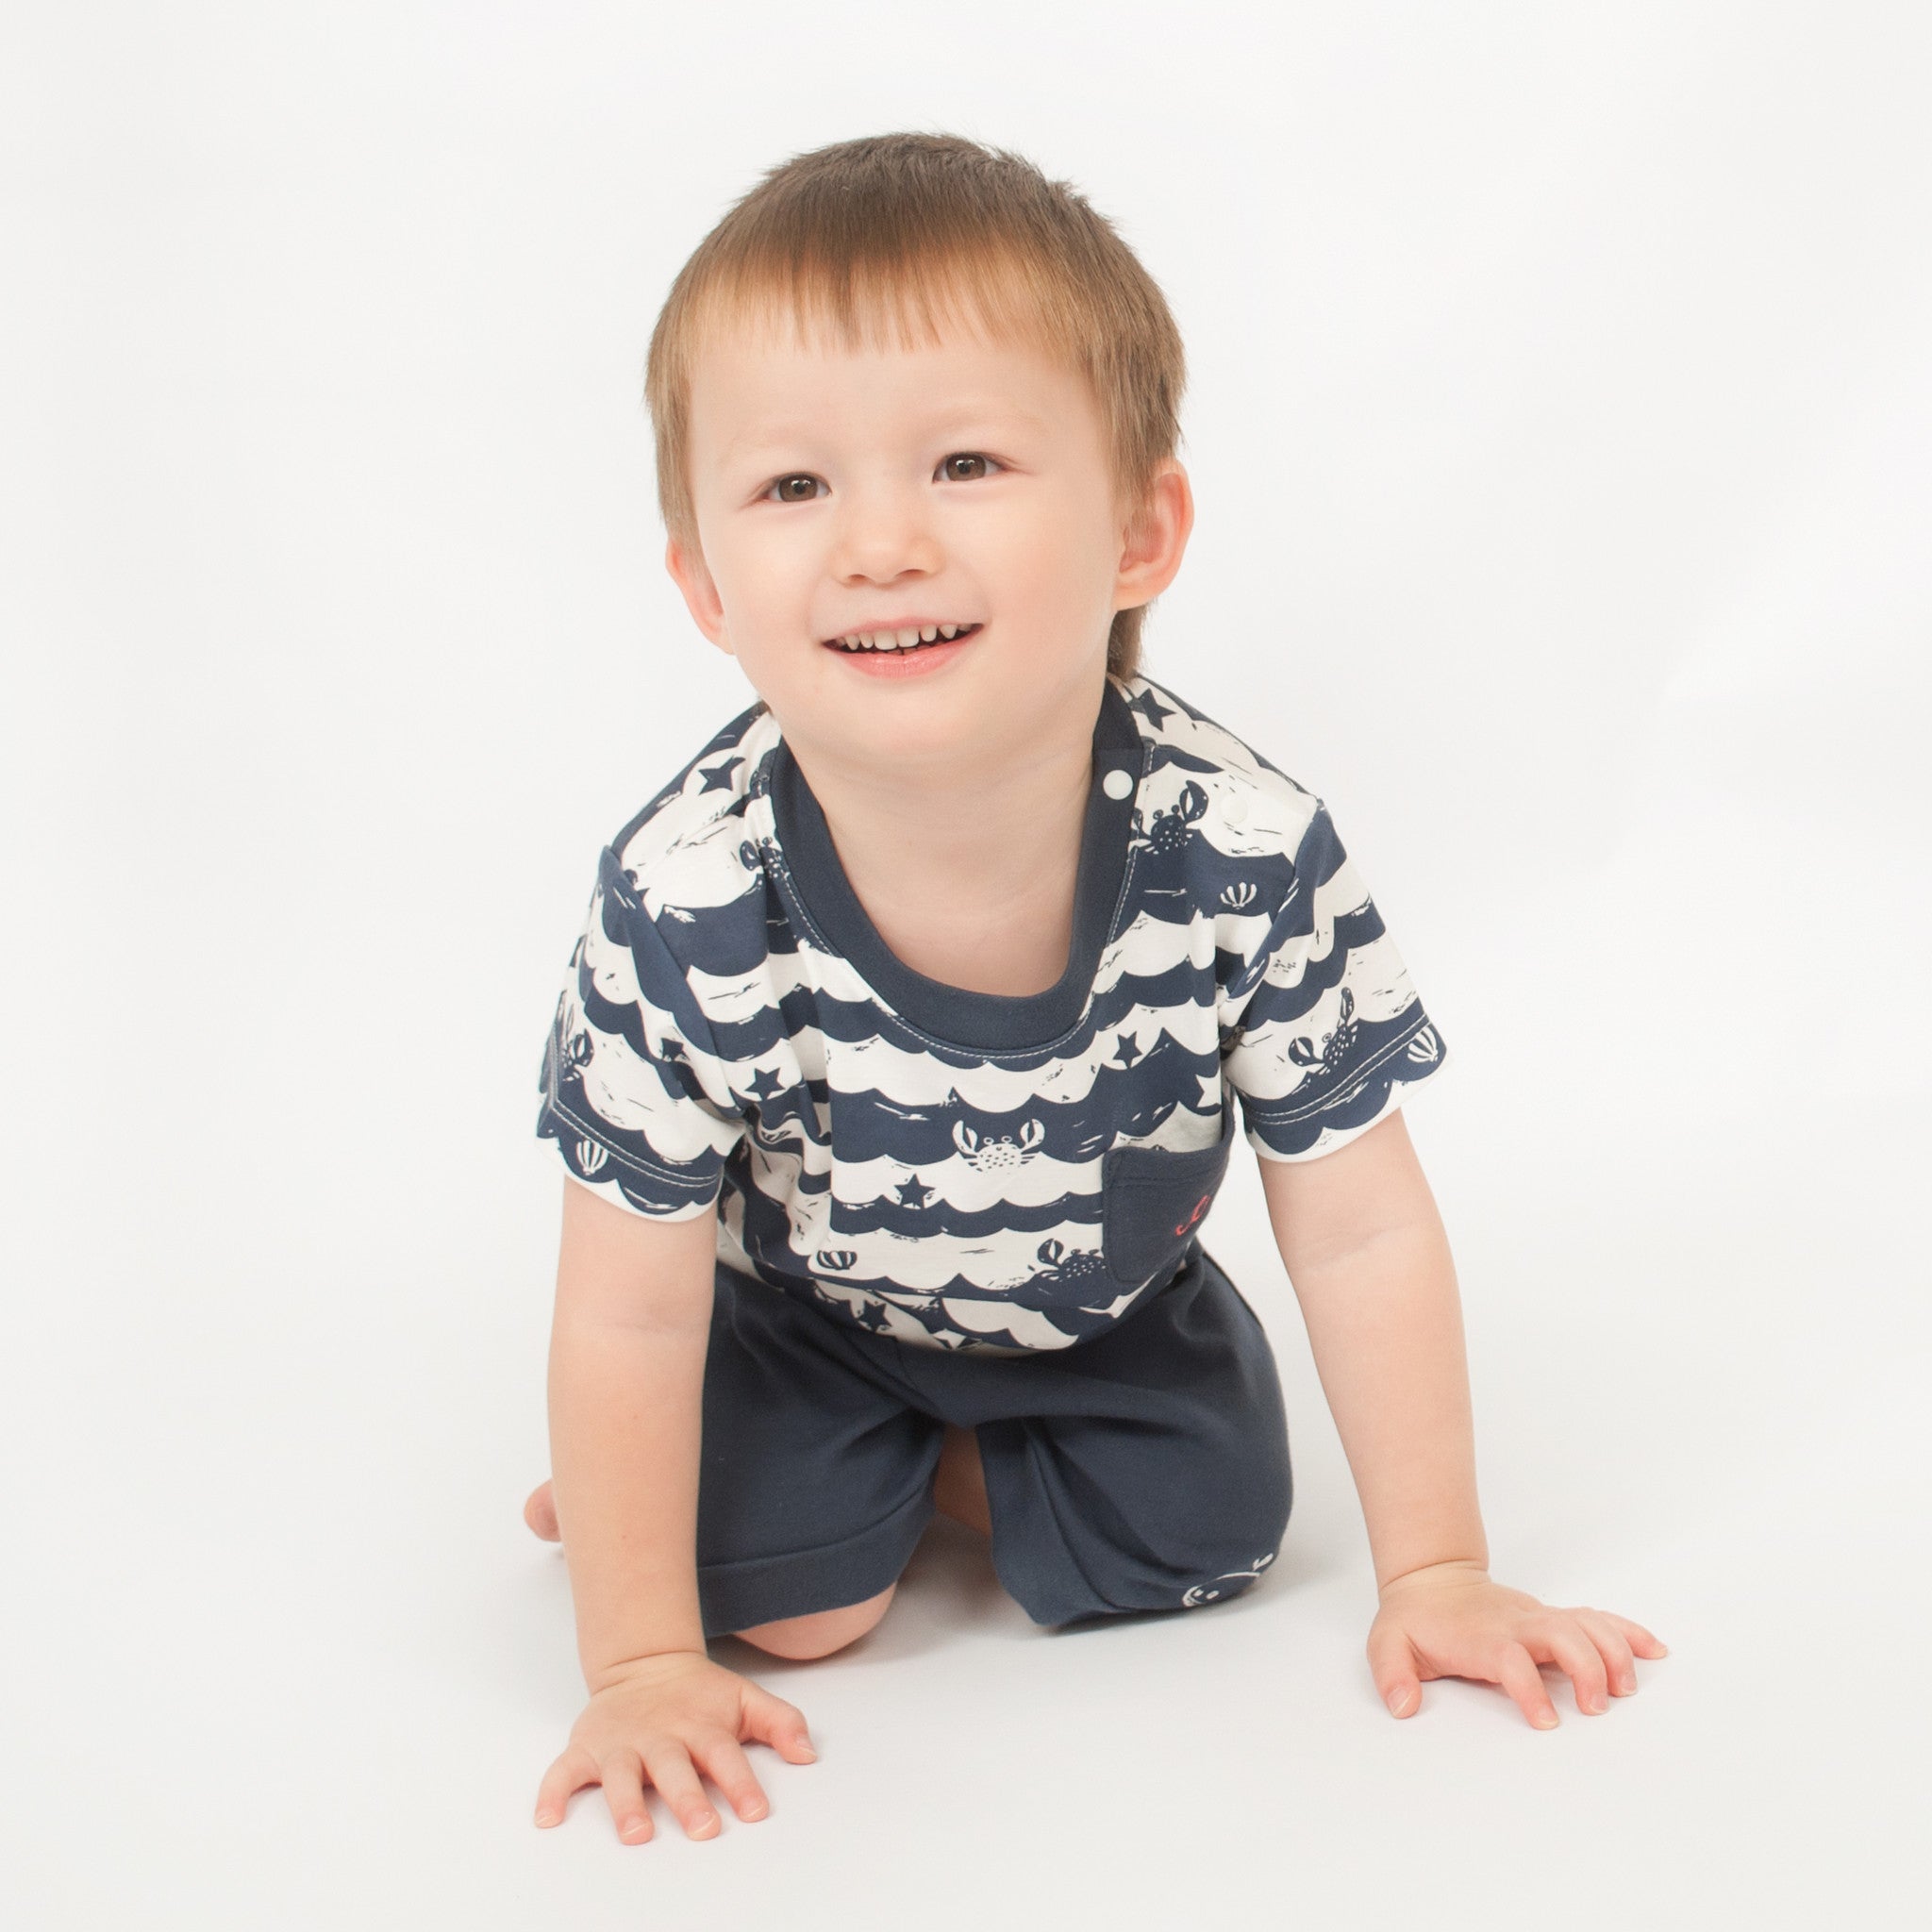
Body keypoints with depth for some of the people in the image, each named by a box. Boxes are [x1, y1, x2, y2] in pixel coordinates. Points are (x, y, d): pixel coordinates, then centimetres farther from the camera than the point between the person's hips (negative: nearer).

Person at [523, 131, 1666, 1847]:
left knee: (1197, 1543, -9)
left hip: (1112, 1301, 2)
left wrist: (1438, 1575, -13)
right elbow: (628, 1314, -22)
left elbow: (1364, 1233, -18)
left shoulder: (1251, 855, -32)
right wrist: (643, 1666, -18)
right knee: (786, 1596, -15)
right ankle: (850, 1465, 19)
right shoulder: (684, 906, -34)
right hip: (811, 1306, -1)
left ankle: (948, 1459, 18)